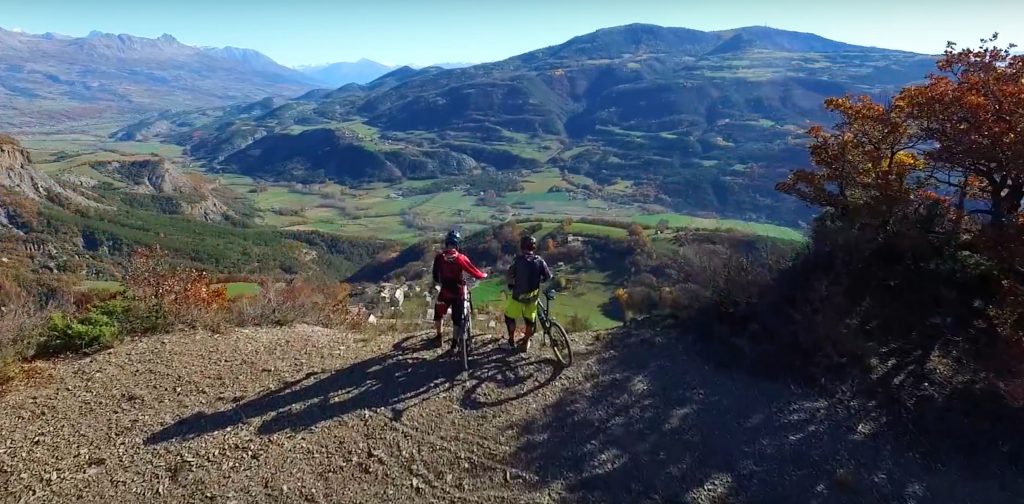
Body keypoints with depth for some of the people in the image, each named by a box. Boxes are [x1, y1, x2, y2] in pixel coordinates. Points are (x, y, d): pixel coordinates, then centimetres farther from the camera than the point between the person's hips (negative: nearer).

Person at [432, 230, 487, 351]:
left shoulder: (439, 258, -7)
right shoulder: (461, 258, -14)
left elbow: (435, 275, 5)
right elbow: (473, 272, -10)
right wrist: (484, 275, 10)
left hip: (444, 292, 2)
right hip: (458, 293, -2)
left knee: (438, 314, 26)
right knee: (458, 318, 12)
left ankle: (439, 337, 33)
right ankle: (455, 343, 15)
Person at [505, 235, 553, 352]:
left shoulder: (518, 260, -11)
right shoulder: (540, 260, -5)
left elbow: (510, 275, -4)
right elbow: (548, 277, 0)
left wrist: (511, 285, 15)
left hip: (518, 295, -2)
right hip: (533, 296, 3)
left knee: (510, 316, 19)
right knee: (531, 320, 19)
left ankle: (512, 341, 24)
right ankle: (526, 344, 27)